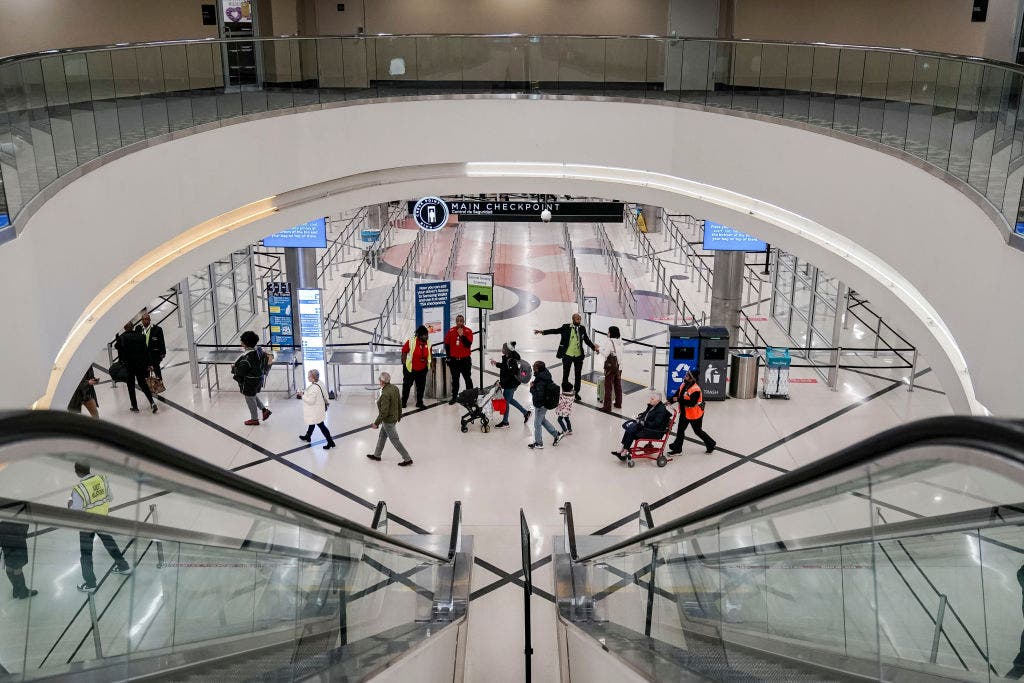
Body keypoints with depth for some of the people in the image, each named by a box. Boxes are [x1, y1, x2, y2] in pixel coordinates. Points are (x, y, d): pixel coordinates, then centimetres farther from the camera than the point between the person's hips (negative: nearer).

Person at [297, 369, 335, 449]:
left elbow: (311, 400, -28)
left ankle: (330, 442, -1)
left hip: (316, 411, -10)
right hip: (317, 410, 10)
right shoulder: (320, 384, 1)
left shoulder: (313, 387, -29)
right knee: (312, 422, 28)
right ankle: (307, 436, 48)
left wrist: (303, 395, -17)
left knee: (321, 425, -4)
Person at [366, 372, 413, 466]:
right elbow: (399, 403, 7)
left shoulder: (385, 394, -30)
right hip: (394, 417, 9)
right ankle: (377, 455, 42)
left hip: (388, 420, -9)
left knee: (394, 440, 4)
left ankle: (407, 459, 11)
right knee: (382, 436, 25)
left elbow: (384, 412, -27)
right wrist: (399, 415, 21)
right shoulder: (394, 388, -5)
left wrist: (376, 423, -18)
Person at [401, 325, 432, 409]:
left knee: (421, 386, 7)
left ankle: (419, 402, 20)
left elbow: (430, 354, 10)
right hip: (410, 369, -4)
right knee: (407, 385, 9)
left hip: (422, 369, 4)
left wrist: (431, 363, 7)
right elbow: (404, 352, -9)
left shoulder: (428, 344, -3)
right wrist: (404, 363, -8)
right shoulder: (410, 342, -18)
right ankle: (403, 402, 24)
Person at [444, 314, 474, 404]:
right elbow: (447, 345, 8)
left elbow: (469, 344, -18)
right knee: (455, 379, 12)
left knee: (468, 378, 5)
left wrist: (462, 335, -27)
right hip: (454, 360, 3)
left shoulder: (468, 331, -7)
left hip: (465, 360, -3)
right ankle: (454, 397, 19)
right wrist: (449, 356, 5)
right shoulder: (451, 331, 0)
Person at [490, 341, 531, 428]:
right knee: (510, 400, 24)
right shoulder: (507, 357, 1)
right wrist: (496, 363, 16)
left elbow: (509, 375, -27)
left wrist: (501, 383, -22)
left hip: (510, 385, -10)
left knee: (506, 401, 5)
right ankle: (526, 412, 34)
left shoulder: (511, 360, -28)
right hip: (510, 384, 10)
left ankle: (505, 422, 22)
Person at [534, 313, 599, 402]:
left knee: (578, 375, 13)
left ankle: (576, 392, 27)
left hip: (579, 355, 3)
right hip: (567, 355, -3)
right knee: (565, 374, 6)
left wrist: (594, 348, 7)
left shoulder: (582, 328, 1)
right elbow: (555, 330, -14)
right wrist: (542, 331, -24)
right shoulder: (566, 327, -9)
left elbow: (587, 340, 12)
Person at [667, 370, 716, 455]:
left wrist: (679, 400, -35)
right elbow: (677, 395, 4)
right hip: (685, 412, 8)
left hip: (695, 414, -8)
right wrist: (670, 401, -13)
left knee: (698, 431, 9)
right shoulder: (683, 385, -3)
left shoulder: (695, 390, -29)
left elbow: (692, 403, -34)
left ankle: (710, 444, 32)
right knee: (680, 430, 10)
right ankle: (677, 449, 19)